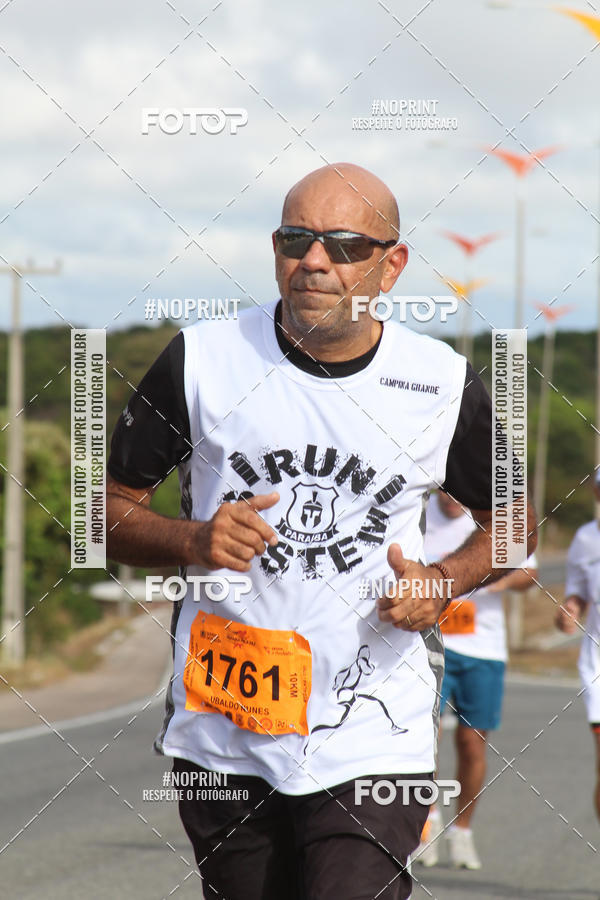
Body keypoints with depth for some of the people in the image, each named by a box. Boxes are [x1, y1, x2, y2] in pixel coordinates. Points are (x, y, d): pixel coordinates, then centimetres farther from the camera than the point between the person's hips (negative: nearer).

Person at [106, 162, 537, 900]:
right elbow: (109, 506, 5)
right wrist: (192, 541, -15)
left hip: (372, 746, -1)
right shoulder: (201, 361, -2)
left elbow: (507, 521, 15)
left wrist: (442, 583, -5)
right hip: (221, 738, 1)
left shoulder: (442, 384, 1)